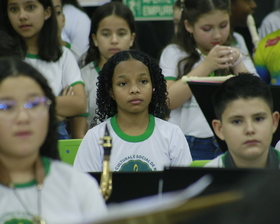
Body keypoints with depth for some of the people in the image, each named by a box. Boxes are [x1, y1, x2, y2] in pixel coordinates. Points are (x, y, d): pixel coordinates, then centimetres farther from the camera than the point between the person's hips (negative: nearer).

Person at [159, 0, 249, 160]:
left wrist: (238, 65, -5)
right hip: (190, 147, -3)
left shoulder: (233, 55, 14)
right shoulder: (174, 54, 4)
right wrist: (206, 66, -13)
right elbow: (168, 101, -9)